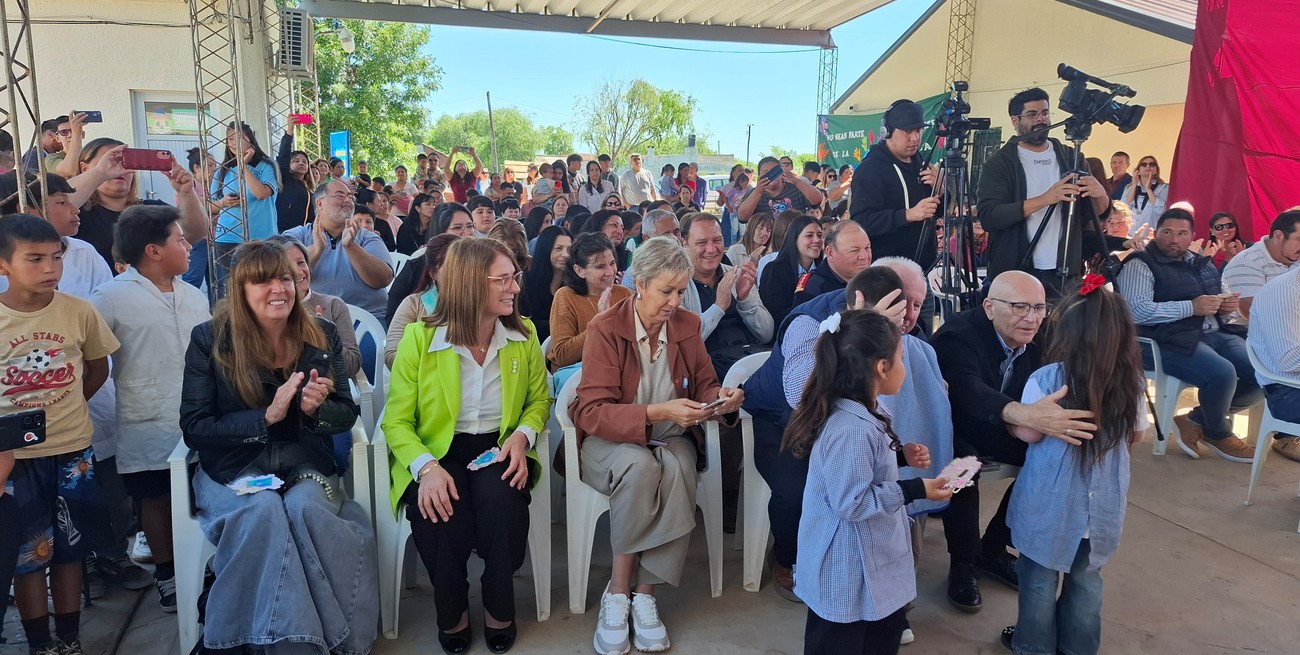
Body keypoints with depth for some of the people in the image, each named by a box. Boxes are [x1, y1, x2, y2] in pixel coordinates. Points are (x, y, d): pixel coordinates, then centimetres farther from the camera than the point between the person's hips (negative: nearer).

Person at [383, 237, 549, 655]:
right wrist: (426, 467, -23)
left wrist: (523, 435, -8)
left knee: (501, 505, -32)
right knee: (442, 518, -32)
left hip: (499, 448, 2)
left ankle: (499, 609, -1)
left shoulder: (524, 335, 1)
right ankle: (452, 613, 3)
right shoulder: (419, 338, -7)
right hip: (439, 450, -1)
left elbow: (539, 400, 14)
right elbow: (397, 421, -4)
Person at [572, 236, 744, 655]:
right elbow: (591, 411, -17)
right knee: (640, 466, -36)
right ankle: (618, 592, -19)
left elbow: (704, 387, 12)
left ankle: (644, 594, -19)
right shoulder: (605, 328, -11)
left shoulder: (688, 325, 2)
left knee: (678, 469, -32)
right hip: (611, 439, -3)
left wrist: (721, 398, -13)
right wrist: (656, 412, -31)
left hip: (670, 438, 3)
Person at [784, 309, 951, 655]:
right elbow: (851, 504, -29)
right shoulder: (852, 429, -33)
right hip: (847, 571, -10)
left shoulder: (859, 415, 0)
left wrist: (900, 455, 4)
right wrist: (913, 490, -23)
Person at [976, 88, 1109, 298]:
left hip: (1066, 274, 3)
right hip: (1014, 275, -3)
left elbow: (1100, 214, 10)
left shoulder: (1071, 158, 9)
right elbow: (988, 217, -14)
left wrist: (1100, 195, -14)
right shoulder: (998, 163, -1)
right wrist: (1045, 198, -23)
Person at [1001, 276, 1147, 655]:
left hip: (1051, 500, -3)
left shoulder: (1046, 379, -21)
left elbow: (1029, 433, -12)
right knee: (1086, 577, 22)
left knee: (1040, 577, 15)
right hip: (1103, 501, 4)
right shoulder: (1132, 381, -8)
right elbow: (1137, 435, 5)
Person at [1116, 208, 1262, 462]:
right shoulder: (1140, 265, -4)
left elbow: (1221, 300, 28)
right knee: (1222, 372, -31)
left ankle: (1197, 420, 4)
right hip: (1173, 342, -8)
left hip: (1217, 334, 8)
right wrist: (1191, 307, -19)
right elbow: (1137, 310, -18)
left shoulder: (1202, 264, 21)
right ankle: (1218, 434, 1)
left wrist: (1228, 306, 2)